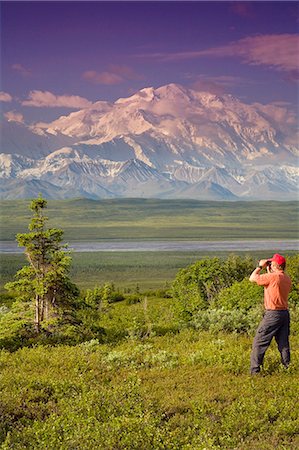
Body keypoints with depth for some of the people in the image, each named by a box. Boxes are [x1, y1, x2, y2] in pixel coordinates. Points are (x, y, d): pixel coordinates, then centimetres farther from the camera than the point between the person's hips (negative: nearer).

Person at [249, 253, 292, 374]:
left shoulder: (273, 276, -17)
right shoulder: (287, 279, 8)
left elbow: (252, 278, -9)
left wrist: (260, 266, 3)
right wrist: (268, 271, 21)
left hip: (273, 314, -7)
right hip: (285, 313, 7)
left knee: (259, 343, -1)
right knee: (283, 344, 14)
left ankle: (255, 371, -1)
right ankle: (287, 368, 15)